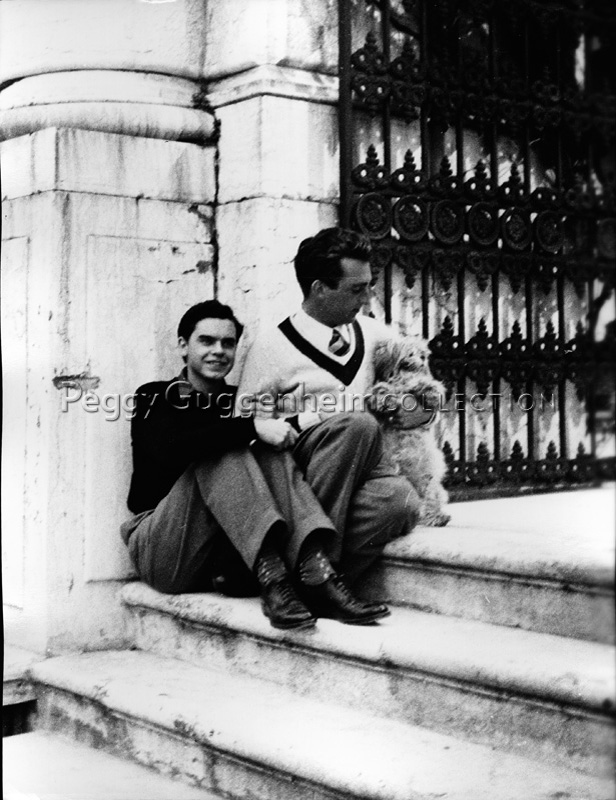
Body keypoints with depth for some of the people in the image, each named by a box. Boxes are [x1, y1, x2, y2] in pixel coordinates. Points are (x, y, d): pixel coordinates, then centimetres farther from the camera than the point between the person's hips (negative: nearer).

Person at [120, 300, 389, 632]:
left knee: (269, 452, -19)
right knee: (220, 452, -25)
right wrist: (252, 428, -27)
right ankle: (272, 580, -43)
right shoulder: (156, 397, 1)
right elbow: (168, 452, -21)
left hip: (227, 556, 4)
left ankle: (316, 577, -39)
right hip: (163, 552, -3)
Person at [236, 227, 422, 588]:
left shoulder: (373, 334, 17)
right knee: (358, 424, -34)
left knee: (400, 501, -32)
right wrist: (308, 420, -11)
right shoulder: (271, 348, 1)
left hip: (365, 464, 4)